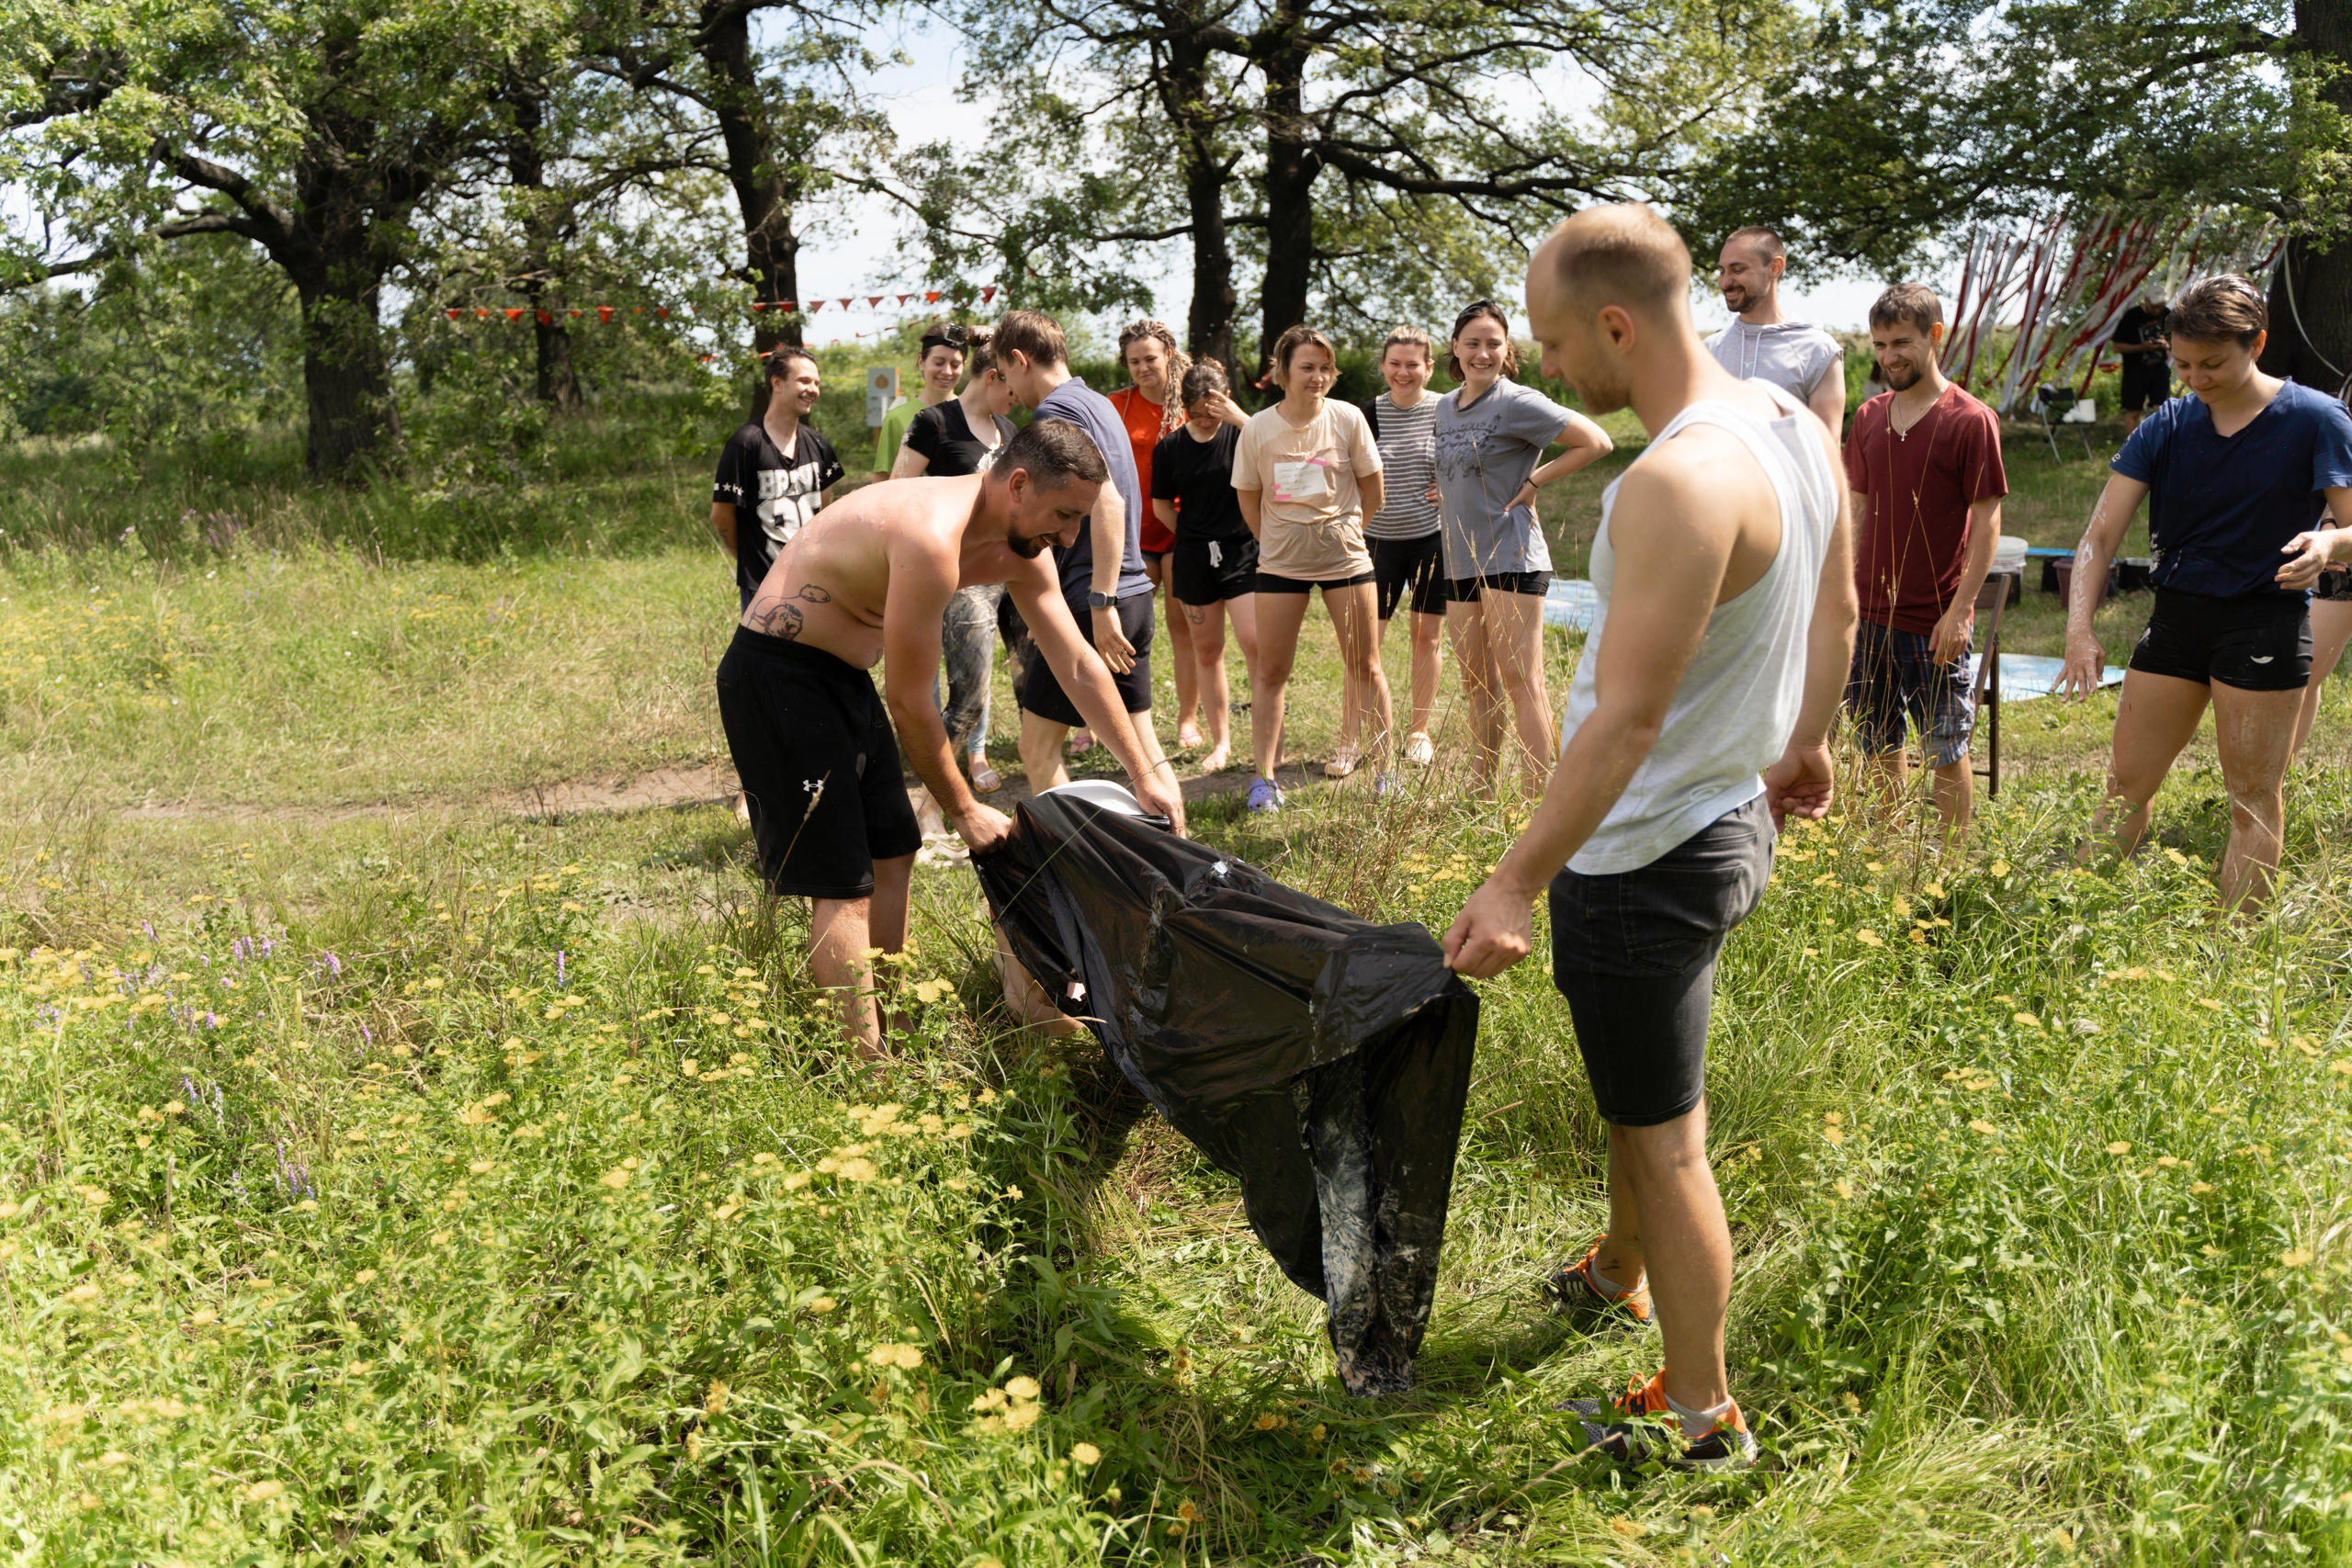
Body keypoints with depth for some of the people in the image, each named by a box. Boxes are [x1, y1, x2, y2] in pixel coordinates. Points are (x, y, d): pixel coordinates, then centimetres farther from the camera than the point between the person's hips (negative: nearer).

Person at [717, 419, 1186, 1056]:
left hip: (842, 672, 10)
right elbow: (908, 701, -22)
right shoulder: (933, 538, -29)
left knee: (891, 854, 12)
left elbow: (1080, 667, 9)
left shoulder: (1022, 552, 0)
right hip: (775, 674, -9)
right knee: (844, 883, -9)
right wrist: (964, 810, -10)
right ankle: (867, 1070, -2)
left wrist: (1145, 773, 10)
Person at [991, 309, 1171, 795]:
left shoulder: (1056, 409, -11)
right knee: (1140, 745, 11)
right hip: (1135, 594, 9)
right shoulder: (1099, 403, 18)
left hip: (1089, 602, -9)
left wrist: (1101, 603, -24)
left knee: (1038, 747, -1)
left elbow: (1107, 500, -23)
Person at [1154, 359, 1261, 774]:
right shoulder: (1169, 446, 2)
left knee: (1254, 643, -14)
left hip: (1244, 552, -2)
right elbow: (1161, 506, 11)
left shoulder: (1242, 433, -3)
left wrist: (1239, 417, -25)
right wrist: (1194, 537, 8)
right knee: (1207, 651, 8)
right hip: (1193, 557, 3)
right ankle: (1220, 742, 20)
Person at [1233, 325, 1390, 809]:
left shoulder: (1348, 418, -7)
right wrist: (1277, 542, 9)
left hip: (1345, 558, 0)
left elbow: (1371, 489, 4)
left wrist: (1341, 531, 10)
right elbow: (1248, 498, 7)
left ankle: (1385, 770, 14)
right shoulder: (1257, 429, -5)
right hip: (1280, 563, 1)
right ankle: (1265, 778, 9)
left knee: (1365, 668, 5)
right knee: (1269, 671, 2)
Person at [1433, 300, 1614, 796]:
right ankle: (1485, 789, 22)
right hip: (1460, 561, 8)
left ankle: (1538, 798, -7)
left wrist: (1533, 482, -11)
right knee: (1478, 686, 12)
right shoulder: (1445, 407, 13)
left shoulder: (1517, 403, -9)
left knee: (1520, 680, -9)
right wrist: (1448, 494, 12)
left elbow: (1596, 442, -13)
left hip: (1511, 556, -8)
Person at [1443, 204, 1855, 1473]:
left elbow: (1626, 719, -30)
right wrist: (1806, 746, 27)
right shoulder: (1797, 426, 1)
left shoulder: (1679, 484, -29)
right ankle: (1620, 1270, 51)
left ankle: (1701, 1414, 21)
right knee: (1639, 1087, 28)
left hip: (1644, 856, -10)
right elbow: (1835, 610, 13)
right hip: (1730, 816, 10)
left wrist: (1516, 881, -26)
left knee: (1662, 1133, 6)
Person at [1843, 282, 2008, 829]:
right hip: (1868, 615, 5)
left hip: (1934, 624, -5)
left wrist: (1960, 609, -15)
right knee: (1880, 747, 13)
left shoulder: (1970, 421, -9)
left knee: (1946, 752, 5)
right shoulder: (1869, 417, 8)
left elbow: (1987, 520, -10)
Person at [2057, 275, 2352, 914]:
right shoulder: (2165, 426, 4)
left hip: (2265, 626, -4)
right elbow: (2100, 534, -1)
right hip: (2176, 616, 4)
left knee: (2253, 800, 1)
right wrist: (2079, 626, -15)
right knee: (2127, 785, 9)